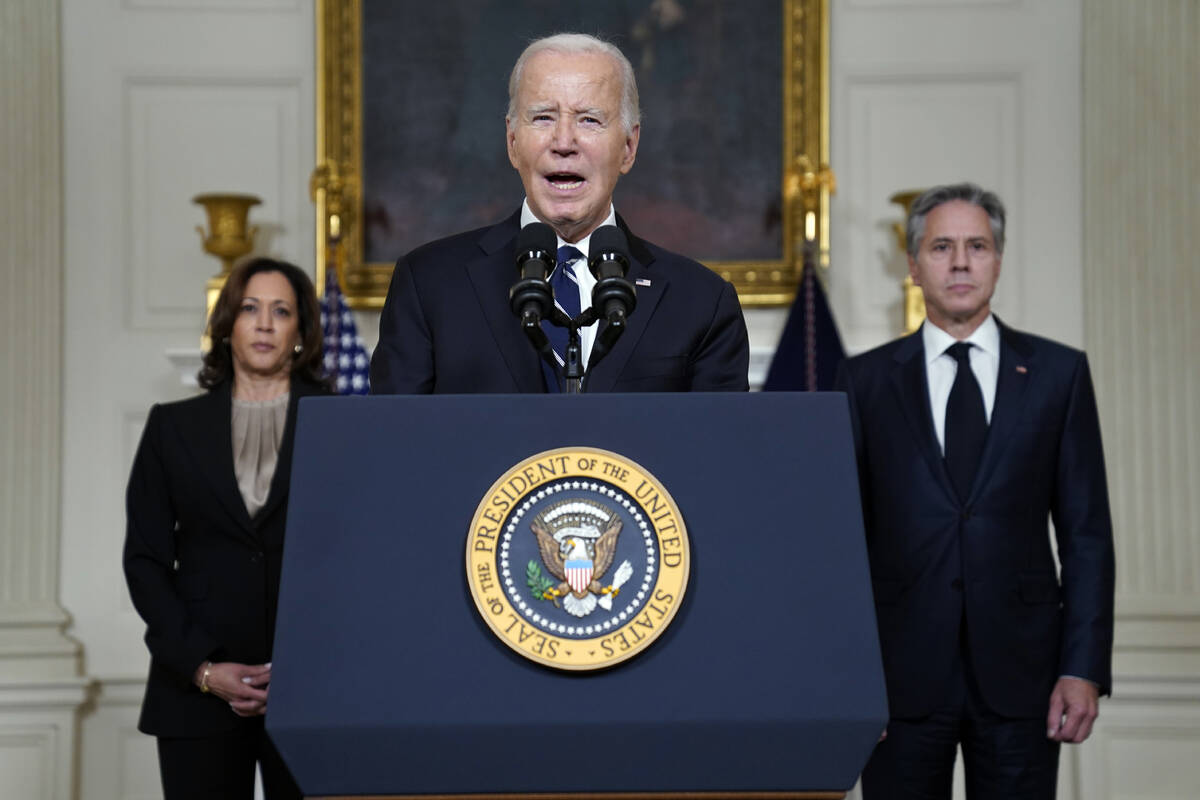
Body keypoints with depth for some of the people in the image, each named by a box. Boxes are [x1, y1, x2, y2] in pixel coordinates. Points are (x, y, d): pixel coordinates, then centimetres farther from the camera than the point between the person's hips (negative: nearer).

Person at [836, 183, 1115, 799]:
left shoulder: (1058, 373, 7)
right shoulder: (864, 381, 7)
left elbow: (1086, 531, 4)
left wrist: (1084, 669, -4)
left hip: (1020, 672, 0)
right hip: (903, 676, 0)